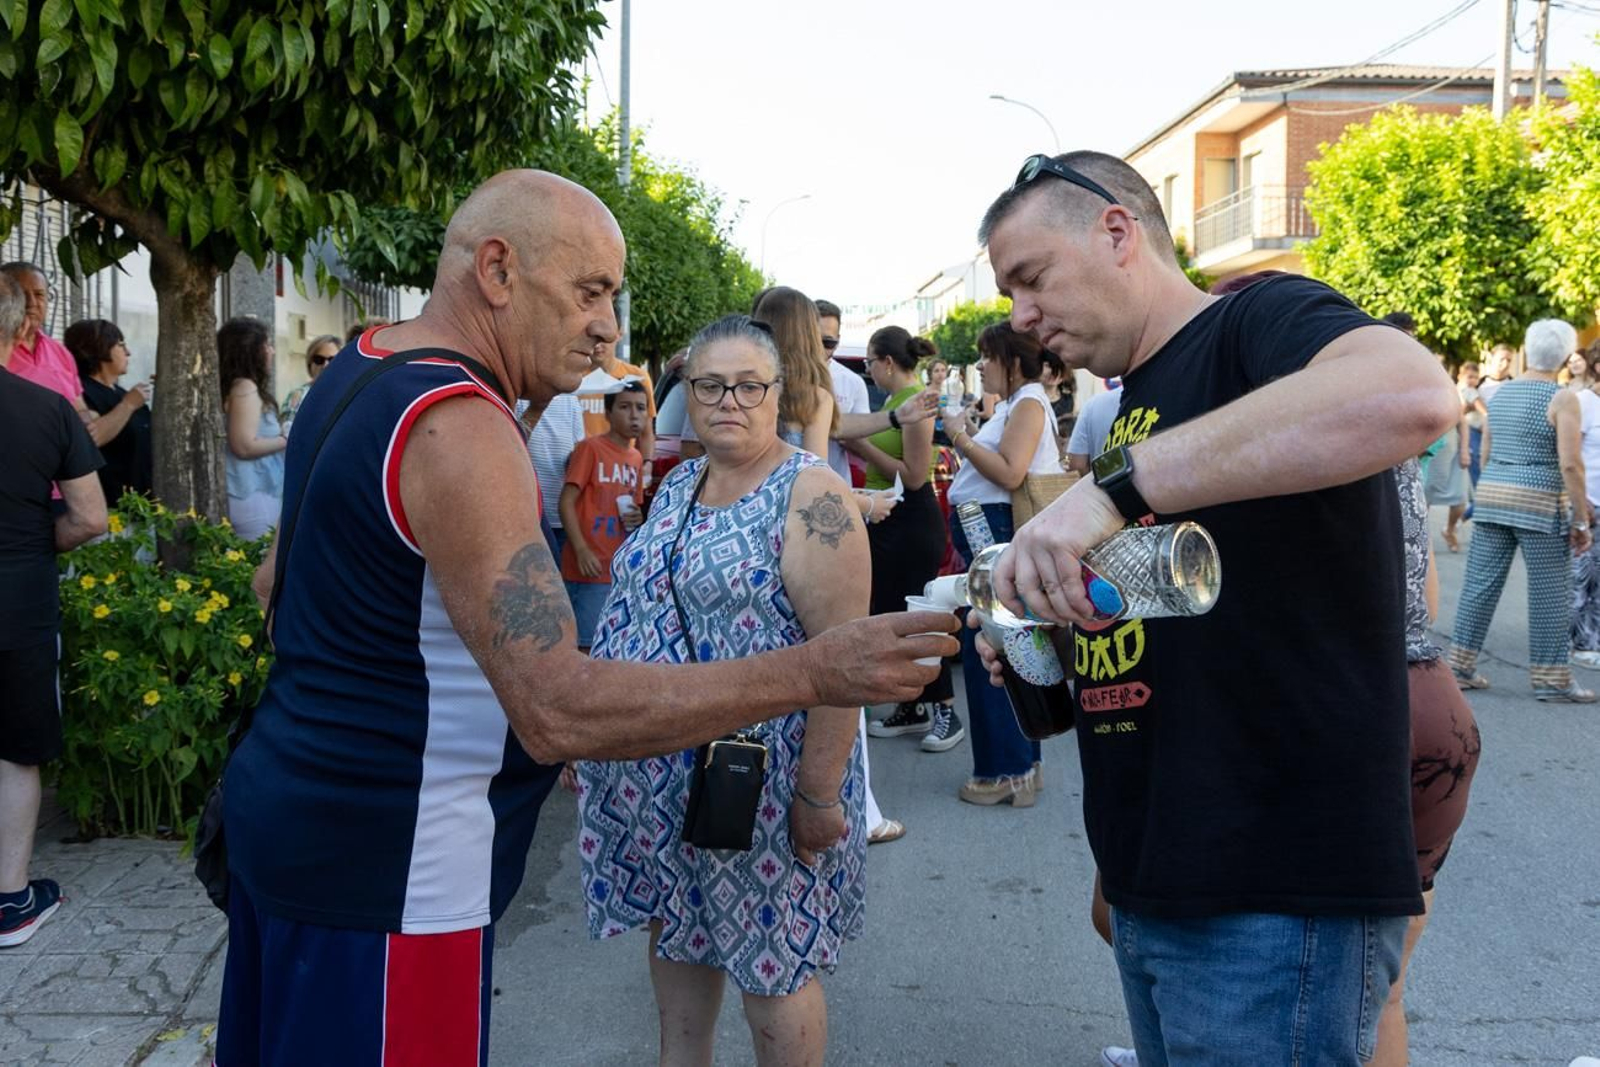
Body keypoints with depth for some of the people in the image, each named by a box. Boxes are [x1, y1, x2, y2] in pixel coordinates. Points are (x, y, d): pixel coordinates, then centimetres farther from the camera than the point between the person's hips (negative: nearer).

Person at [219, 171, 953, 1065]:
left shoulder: (358, 376, 7)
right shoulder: (456, 426, -24)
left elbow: (279, 581, 18)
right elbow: (560, 710, -32)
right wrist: (815, 672, -32)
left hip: (295, 811, 10)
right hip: (384, 868, -10)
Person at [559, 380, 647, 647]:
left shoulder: (637, 458, 13)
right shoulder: (590, 448, -8)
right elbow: (566, 502, -11)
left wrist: (637, 518, 1)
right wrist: (581, 550, -21)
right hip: (591, 565, -7)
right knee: (589, 644, -6)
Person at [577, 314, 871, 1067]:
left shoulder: (809, 495, -15)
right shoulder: (677, 486, 9)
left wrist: (820, 791, -22)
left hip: (758, 779, -7)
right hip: (656, 772, 7)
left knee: (773, 958, 6)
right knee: (674, 926, 19)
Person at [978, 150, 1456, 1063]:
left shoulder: (1262, 322, -9)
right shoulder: (1134, 407, 15)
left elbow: (1413, 393, -33)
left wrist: (1115, 482, -33)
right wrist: (1042, 647, 2)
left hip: (1279, 897, -8)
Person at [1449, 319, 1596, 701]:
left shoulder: (1501, 392, 9)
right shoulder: (1562, 399, -9)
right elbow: (1570, 465, -14)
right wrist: (1582, 519, -9)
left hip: (1491, 497, 6)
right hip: (1539, 503, -6)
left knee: (1480, 584, 8)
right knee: (1551, 594, 4)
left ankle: (1460, 667, 11)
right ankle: (1551, 680, 9)